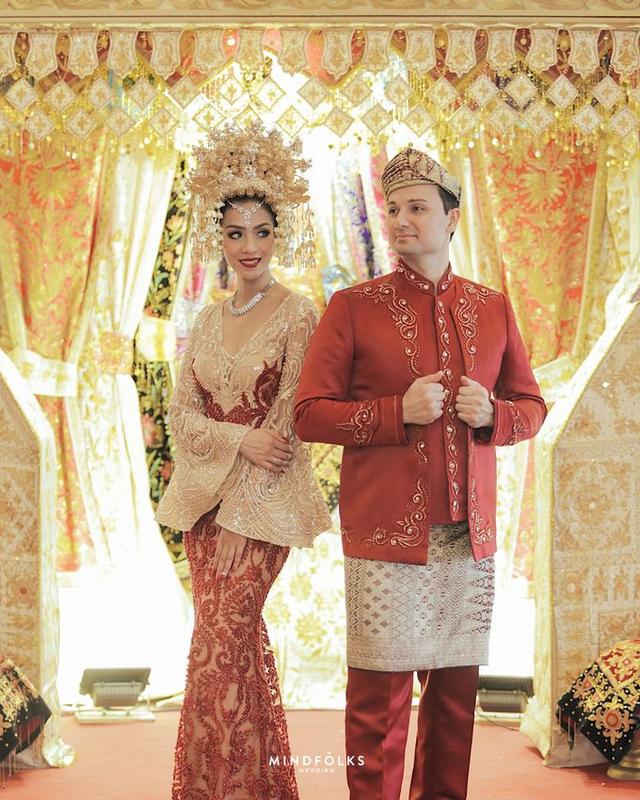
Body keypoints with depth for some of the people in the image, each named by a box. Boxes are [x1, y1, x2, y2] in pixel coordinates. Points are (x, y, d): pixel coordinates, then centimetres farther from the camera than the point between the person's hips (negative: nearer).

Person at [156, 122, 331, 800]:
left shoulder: (297, 315, -7)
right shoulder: (207, 320, 11)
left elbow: (285, 421, -11)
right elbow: (181, 413, 6)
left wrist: (240, 512, -14)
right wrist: (240, 440, -13)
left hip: (264, 498, -5)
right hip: (202, 493, 6)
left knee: (218, 645, -9)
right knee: (238, 639, 10)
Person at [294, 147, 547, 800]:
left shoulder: (492, 308, 11)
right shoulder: (354, 307, 2)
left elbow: (531, 407, 16)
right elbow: (309, 413, -3)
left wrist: (491, 414, -7)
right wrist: (398, 411, -15)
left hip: (470, 532, 3)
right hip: (384, 533, -3)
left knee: (456, 689, 10)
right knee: (379, 694, -1)